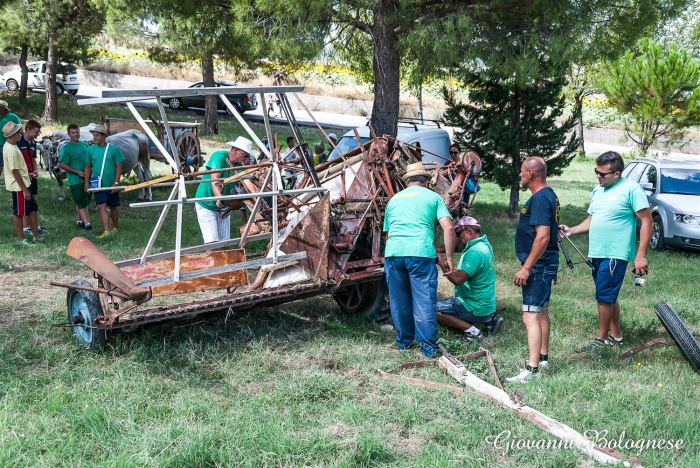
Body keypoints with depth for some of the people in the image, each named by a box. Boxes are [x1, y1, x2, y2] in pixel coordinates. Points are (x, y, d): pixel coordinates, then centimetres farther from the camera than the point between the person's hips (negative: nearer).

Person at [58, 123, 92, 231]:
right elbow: (61, 164, -13)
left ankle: (80, 221, 26)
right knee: (82, 202, -9)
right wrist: (77, 172, -18)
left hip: (87, 178, 7)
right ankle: (86, 223, -11)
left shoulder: (84, 145, 10)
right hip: (76, 180, -7)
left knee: (83, 201, 15)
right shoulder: (66, 148, -10)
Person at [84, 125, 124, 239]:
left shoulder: (113, 149, -7)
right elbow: (88, 167, 7)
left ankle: (115, 228, 29)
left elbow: (119, 167, -5)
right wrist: (86, 182, 1)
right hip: (98, 185, 1)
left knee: (113, 207, 12)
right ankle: (106, 231, -12)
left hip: (111, 185, -1)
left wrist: (116, 183, -10)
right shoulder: (91, 149, 0)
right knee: (101, 207, -9)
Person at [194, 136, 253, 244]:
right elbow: (214, 179, -31)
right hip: (206, 205, -6)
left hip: (223, 207, 6)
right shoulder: (219, 156, -17)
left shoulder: (239, 166, 1)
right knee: (212, 242, -16)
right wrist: (219, 197, -47)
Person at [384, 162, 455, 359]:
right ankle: (428, 348, 4)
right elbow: (448, 228, 2)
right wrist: (449, 258, 5)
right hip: (421, 253, -3)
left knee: (399, 301, 15)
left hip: (394, 252, 3)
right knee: (424, 302, 1)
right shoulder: (433, 197, 14)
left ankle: (404, 342, 28)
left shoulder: (394, 199, 25)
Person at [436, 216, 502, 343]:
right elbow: (456, 244, 11)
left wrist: (440, 259, -19)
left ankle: (471, 330, -12)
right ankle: (489, 320, 12)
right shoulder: (483, 243, 6)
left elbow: (458, 280, -28)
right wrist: (438, 249, -8)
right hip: (486, 305, 9)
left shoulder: (474, 252, -23)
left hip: (475, 308, -9)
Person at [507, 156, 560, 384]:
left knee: (531, 316, -13)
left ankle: (532, 369, -14)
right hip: (544, 264, 11)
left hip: (538, 265, -11)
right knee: (542, 312, 20)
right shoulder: (549, 196, 13)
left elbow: (542, 237, -27)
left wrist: (527, 267, -24)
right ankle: (543, 357, 32)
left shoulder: (540, 199, -19)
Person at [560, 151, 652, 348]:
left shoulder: (631, 189, -12)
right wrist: (571, 230, 3)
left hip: (615, 255, -8)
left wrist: (641, 255, -18)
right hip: (596, 253, 8)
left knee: (604, 297, -3)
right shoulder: (598, 190, 12)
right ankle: (616, 335, 27)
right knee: (609, 297, 16)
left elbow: (647, 221, -13)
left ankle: (602, 339, 11)